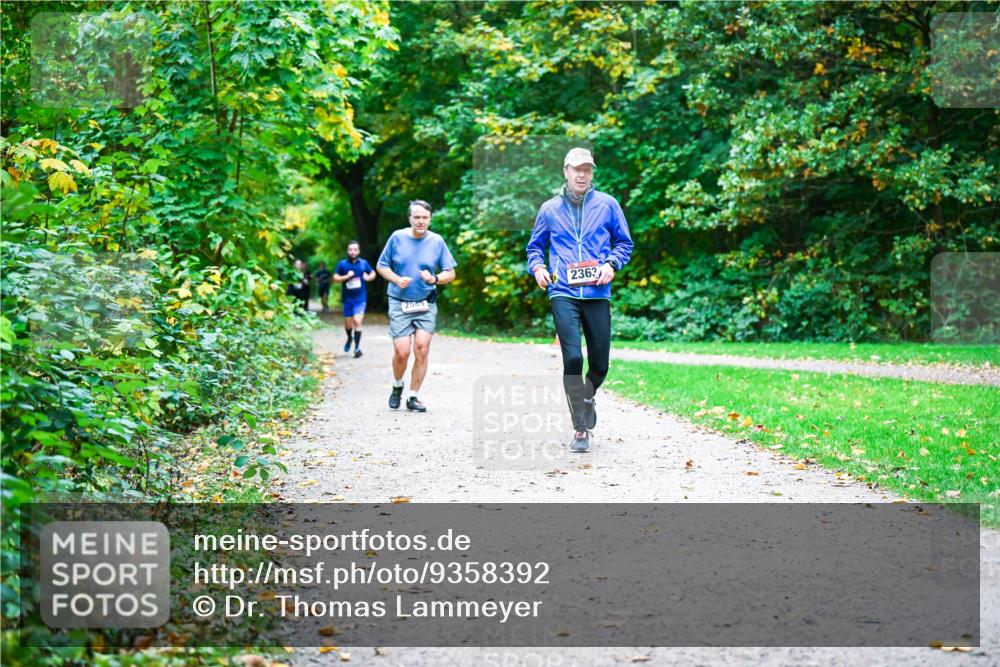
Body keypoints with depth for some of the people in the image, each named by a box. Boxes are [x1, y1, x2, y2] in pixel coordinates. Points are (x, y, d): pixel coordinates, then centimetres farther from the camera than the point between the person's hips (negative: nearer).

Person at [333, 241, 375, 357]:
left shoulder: (364, 263, 3)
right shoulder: (342, 264, 0)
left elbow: (373, 273, 17)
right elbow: (335, 278, -2)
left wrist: (369, 277, -4)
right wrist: (346, 276, -17)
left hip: (360, 298, -1)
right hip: (347, 299, 1)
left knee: (357, 321, -15)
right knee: (348, 323, 12)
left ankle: (357, 348, -9)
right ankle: (350, 338, 45)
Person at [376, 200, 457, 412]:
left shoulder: (437, 241, 2)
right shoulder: (397, 237, 0)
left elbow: (450, 273, 5)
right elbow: (381, 266, 8)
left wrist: (434, 279, -15)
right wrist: (397, 279, -11)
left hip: (426, 305, 1)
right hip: (399, 304, -1)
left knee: (422, 349, -10)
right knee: (402, 352, -9)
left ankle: (413, 397, 5)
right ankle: (397, 386, 22)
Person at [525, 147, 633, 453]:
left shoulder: (607, 204, 7)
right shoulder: (550, 209, 9)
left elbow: (624, 242, 12)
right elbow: (535, 246, 20)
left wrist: (611, 264, -6)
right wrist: (537, 267, 0)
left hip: (598, 294, 1)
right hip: (563, 294, -1)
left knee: (600, 364, 5)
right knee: (572, 358, -13)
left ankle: (588, 397, 40)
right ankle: (580, 429, -5)